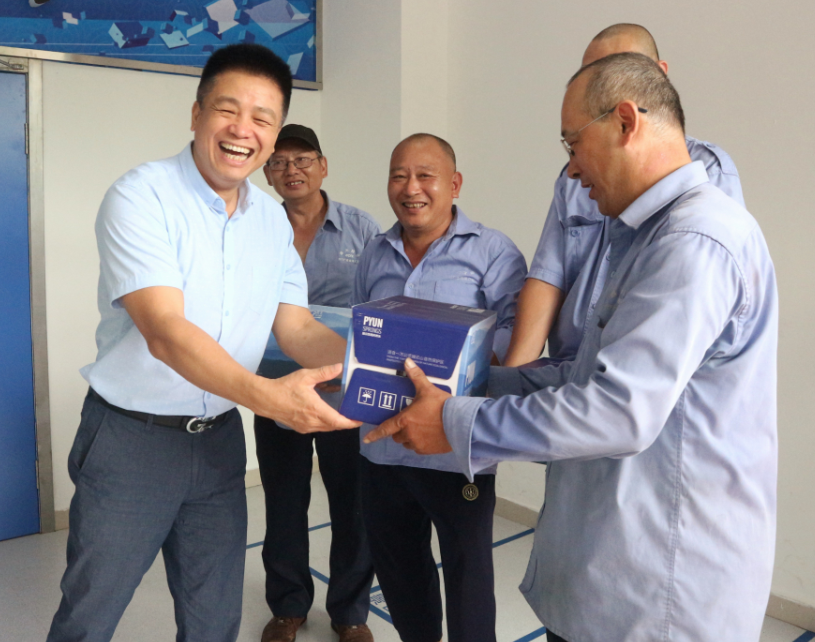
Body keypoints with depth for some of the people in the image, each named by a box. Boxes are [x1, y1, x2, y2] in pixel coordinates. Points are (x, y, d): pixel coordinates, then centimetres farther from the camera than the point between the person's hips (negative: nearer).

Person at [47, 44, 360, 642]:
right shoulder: (141, 197, -16)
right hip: (131, 437, -5)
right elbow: (165, 332, -27)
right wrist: (265, 395, -42)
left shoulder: (273, 219, 4)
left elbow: (298, 328, 0)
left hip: (219, 437, 5)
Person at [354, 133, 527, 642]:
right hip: (381, 444, 6)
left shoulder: (492, 252, -7)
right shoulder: (375, 255, 11)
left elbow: (516, 331, -17)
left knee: (467, 572, 9)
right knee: (396, 565, 23)